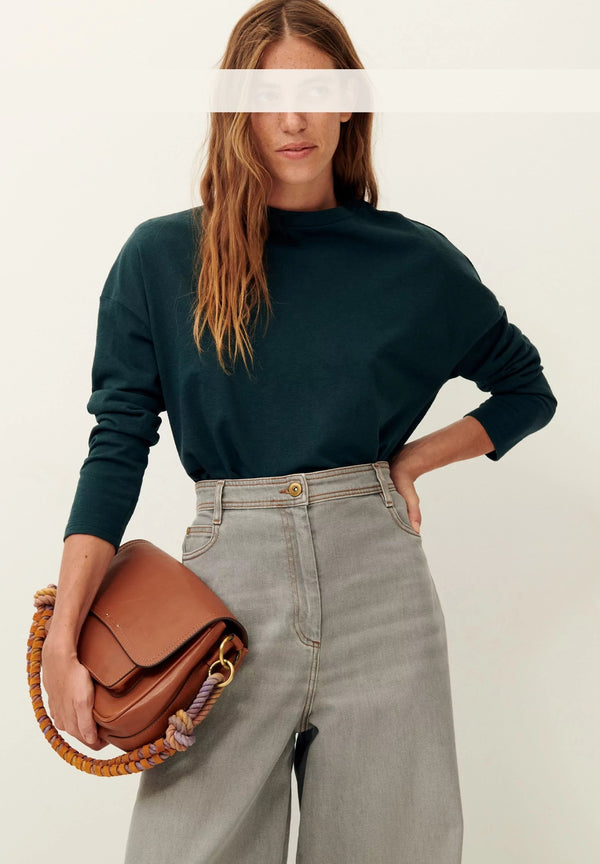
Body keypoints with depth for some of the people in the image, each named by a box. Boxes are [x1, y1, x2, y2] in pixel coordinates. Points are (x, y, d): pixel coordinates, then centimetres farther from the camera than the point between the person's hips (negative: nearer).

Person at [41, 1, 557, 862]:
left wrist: (415, 457, 1)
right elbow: (117, 446, 0)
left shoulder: (416, 261, 3)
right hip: (229, 578, 0)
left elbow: (527, 391, 16)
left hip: (376, 588, 1)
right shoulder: (161, 259, 1)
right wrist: (64, 635, -6)